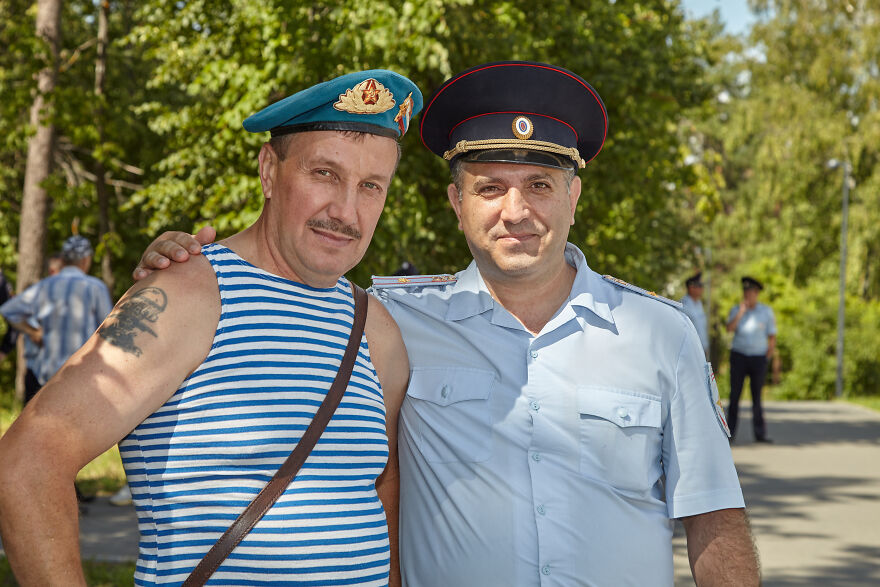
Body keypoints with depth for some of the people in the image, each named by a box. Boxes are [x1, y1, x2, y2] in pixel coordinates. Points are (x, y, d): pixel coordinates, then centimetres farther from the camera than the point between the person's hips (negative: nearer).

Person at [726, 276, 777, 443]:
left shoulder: (766, 312, 1)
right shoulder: (736, 310, 2)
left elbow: (772, 336, 4)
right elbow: (729, 329, -14)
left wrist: (769, 355, -2)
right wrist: (741, 313, -21)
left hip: (758, 358, 0)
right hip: (738, 356, 0)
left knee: (757, 396, 2)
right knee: (735, 394, -4)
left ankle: (760, 433, 7)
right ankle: (730, 432, -1)